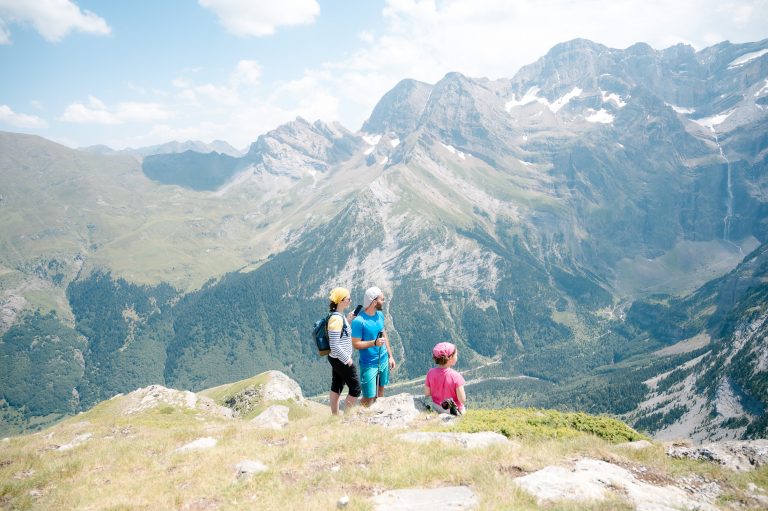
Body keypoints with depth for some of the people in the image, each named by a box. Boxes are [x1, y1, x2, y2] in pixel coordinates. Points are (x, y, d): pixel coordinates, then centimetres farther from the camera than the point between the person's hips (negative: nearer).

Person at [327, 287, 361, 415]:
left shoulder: (339, 315, 4)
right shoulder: (336, 319, -24)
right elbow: (334, 345, -25)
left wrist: (348, 320, 8)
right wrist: (347, 359, -17)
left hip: (336, 359, 9)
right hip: (341, 360, -9)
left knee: (336, 388, 18)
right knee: (355, 389, 1)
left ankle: (335, 417, 29)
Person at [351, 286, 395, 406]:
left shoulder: (380, 315, 3)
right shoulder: (358, 321, -19)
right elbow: (356, 344, -16)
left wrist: (390, 356, 13)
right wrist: (374, 343, -28)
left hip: (383, 361, 7)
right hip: (369, 364, -7)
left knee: (380, 391, 17)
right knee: (368, 398, -4)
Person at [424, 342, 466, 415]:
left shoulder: (431, 373, -15)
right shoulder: (455, 376, -27)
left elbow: (427, 394, -5)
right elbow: (463, 400, -22)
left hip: (436, 409, 4)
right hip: (454, 411, -4)